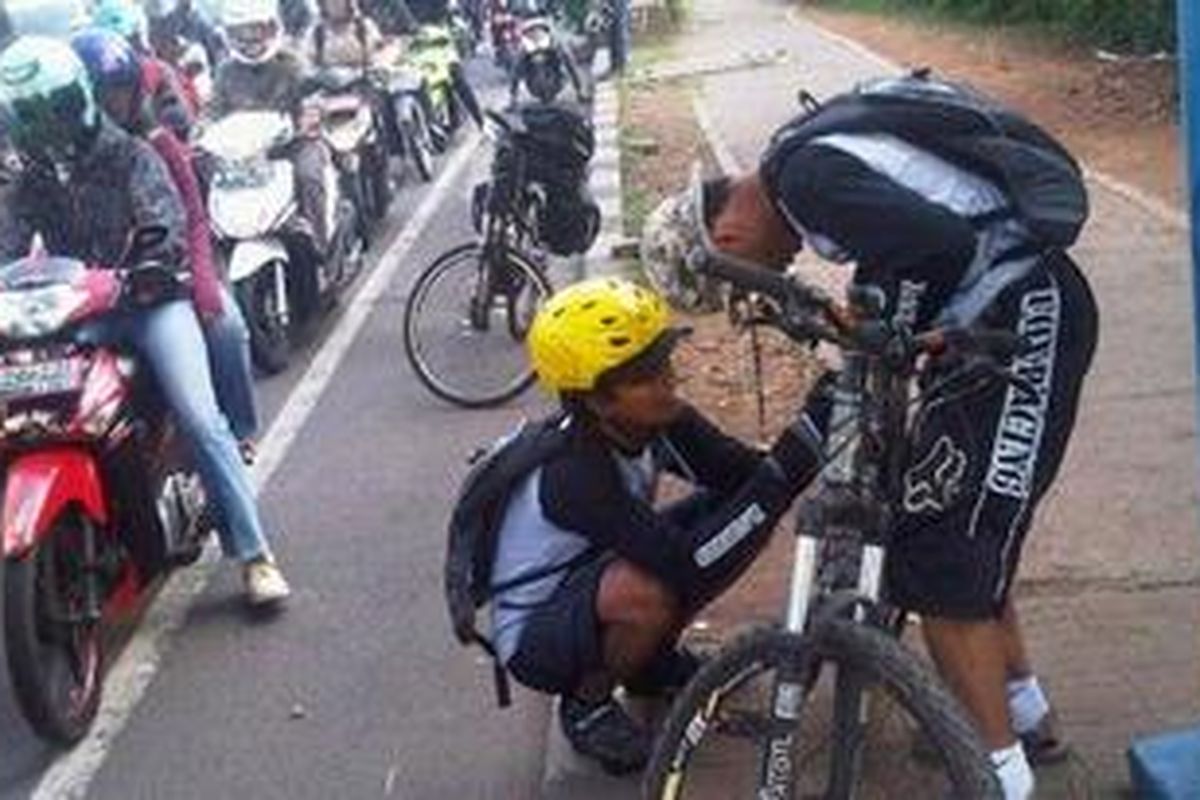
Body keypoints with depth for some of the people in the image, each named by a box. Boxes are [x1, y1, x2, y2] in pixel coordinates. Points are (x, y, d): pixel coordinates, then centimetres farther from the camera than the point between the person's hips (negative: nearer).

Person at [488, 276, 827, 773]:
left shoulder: (658, 422, -13)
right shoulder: (574, 474, -35)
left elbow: (745, 473, -14)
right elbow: (687, 566, -42)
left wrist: (811, 430, -33)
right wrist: (784, 471, -46)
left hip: (591, 575, 8)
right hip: (533, 639, -7)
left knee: (735, 509, -9)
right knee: (646, 595, -39)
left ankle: (653, 660, 10)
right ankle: (586, 704, -6)